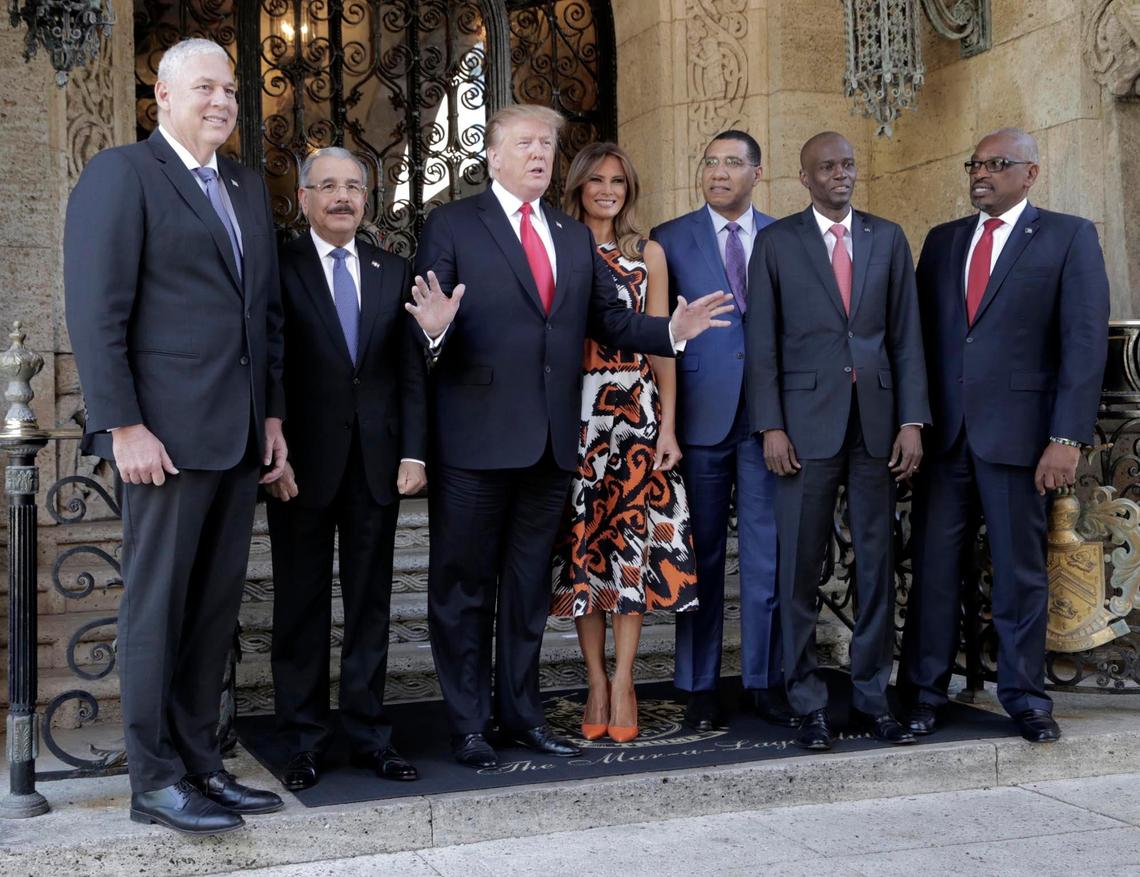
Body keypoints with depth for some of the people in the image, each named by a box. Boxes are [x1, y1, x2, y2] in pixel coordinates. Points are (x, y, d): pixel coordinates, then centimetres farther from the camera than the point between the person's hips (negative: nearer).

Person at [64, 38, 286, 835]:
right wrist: (123, 426, -16)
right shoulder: (120, 174, -4)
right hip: (167, 432, -7)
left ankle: (201, 762, 20)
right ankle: (155, 781, 11)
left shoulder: (248, 186, 17)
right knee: (157, 604, 1)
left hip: (240, 434, 7)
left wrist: (273, 414, 12)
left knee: (217, 604, 10)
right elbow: (96, 312, -11)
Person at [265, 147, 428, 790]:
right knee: (302, 605, 6)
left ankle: (370, 734, 19)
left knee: (371, 603, 9)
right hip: (304, 464, -3)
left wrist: (413, 451, 0)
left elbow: (412, 369, 8)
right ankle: (305, 741, 16)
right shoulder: (279, 268, -1)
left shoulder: (394, 272, 10)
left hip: (377, 464, 3)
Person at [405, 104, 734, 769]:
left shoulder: (575, 237, 15)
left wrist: (672, 330, -5)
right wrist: (436, 328, -29)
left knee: (530, 584, 14)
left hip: (552, 439, 5)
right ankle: (469, 725, 16)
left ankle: (522, 712, 26)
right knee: (465, 584, 5)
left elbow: (610, 320, 10)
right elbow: (426, 318, -7)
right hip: (477, 438, -5)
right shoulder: (452, 226, -1)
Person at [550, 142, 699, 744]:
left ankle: (622, 678, 4)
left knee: (633, 538, -4)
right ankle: (596, 682, 9)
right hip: (574, 411, -1)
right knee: (583, 538, 1)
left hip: (637, 410, 1)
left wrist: (668, 425, -2)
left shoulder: (648, 254, 10)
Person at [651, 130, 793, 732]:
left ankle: (764, 680, 17)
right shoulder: (670, 240, 4)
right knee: (700, 555, 6)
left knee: (768, 553, 6)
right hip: (701, 417, -1)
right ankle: (699, 686, 15)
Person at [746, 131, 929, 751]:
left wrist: (912, 421, 0)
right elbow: (763, 342, 1)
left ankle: (870, 696, 17)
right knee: (800, 568, 0)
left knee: (876, 562, 6)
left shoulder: (888, 239, 11)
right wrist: (771, 427, -6)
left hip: (876, 421, 3)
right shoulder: (777, 242, 5)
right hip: (806, 422, -2)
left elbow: (906, 335, 8)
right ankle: (808, 704, 10)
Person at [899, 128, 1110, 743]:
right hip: (943, 432, 3)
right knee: (934, 565, 5)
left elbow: (1085, 341, -6)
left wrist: (1067, 439, -13)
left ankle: (1025, 698, 19)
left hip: (1016, 433, -3)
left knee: (1021, 570, 6)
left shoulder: (1069, 237, 1)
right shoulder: (942, 240, 13)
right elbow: (920, 333, 11)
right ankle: (924, 691, 15)